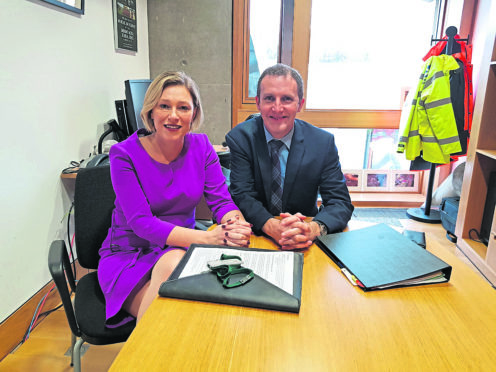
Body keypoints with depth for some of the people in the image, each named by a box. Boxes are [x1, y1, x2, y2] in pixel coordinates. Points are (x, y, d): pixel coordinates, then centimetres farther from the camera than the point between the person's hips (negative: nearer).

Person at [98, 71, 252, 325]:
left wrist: (236, 227, -31)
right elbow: (141, 223, -20)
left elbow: (221, 200, -5)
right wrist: (210, 238, -32)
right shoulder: (124, 154, -12)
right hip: (129, 255, -2)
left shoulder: (201, 146, 0)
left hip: (182, 250, 3)